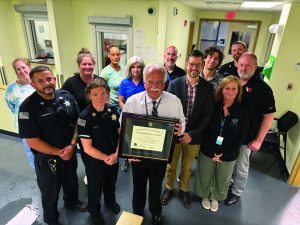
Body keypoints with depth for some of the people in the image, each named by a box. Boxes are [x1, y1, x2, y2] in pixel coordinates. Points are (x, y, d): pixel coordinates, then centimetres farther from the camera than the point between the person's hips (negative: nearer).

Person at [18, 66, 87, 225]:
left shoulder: (67, 97, -9)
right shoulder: (28, 107, -21)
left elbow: (78, 122, -3)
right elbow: (32, 141, -19)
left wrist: (72, 145, -14)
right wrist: (59, 153, -16)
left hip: (70, 152, 4)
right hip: (46, 157, -4)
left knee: (71, 181, 28)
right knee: (50, 192, 20)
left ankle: (72, 202, 58)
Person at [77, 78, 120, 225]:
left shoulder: (113, 111, -10)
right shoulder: (84, 117, -23)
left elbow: (120, 134, -2)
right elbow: (87, 148, -21)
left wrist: (116, 154, -14)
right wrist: (105, 158, -18)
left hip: (114, 158, 4)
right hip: (95, 161, -4)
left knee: (111, 183, 28)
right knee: (95, 188, 21)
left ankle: (110, 202, 57)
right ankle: (94, 211, 50)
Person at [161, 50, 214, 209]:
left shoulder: (208, 88, -8)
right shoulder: (174, 84, -11)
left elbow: (207, 115, -8)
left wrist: (191, 134, -16)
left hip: (194, 136, 1)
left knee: (187, 167, 22)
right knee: (171, 165, 19)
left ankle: (183, 190, 48)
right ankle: (169, 188, 46)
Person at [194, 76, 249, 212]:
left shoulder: (242, 112, -9)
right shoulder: (213, 107, -10)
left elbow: (241, 137, -7)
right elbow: (204, 130, -8)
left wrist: (224, 155, -13)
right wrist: (211, 152, -15)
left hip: (228, 155, 1)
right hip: (208, 152, 0)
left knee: (222, 180, 21)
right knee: (205, 177, 18)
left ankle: (215, 198, 51)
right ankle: (205, 196, 48)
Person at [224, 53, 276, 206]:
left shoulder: (262, 88, -12)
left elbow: (269, 116, -10)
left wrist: (259, 140, -12)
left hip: (246, 137, -3)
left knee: (241, 168, 12)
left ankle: (237, 193, 36)